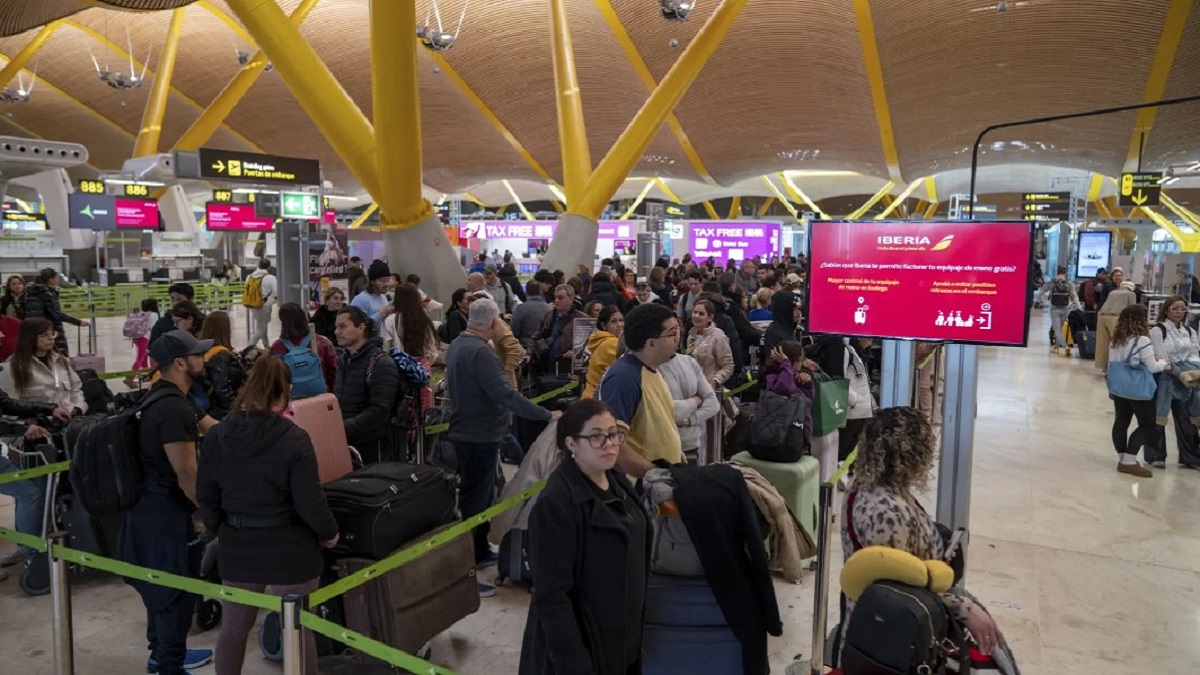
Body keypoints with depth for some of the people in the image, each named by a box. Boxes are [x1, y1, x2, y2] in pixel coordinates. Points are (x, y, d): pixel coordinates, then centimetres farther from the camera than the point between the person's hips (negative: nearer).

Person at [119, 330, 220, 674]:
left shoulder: (166, 397, 9)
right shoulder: (173, 408, -25)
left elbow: (215, 430, 14)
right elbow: (186, 474, -27)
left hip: (153, 507, 11)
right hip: (165, 512, -11)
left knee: (162, 586, 23)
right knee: (177, 590, 3)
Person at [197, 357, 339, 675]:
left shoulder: (216, 437, -3)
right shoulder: (293, 439, -19)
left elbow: (206, 497, 5)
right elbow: (310, 502, -17)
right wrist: (329, 532, 1)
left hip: (237, 548, 5)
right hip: (289, 549, -4)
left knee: (233, 627, 21)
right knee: (298, 629, 10)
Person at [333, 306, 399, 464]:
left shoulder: (380, 364, -14)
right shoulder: (342, 360, 12)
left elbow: (379, 411, -22)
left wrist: (344, 428, -22)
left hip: (371, 447, -7)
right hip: (343, 443, 7)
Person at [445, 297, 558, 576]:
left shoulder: (458, 344, 9)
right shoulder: (480, 351, -24)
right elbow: (505, 394, -29)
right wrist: (547, 414, -24)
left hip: (467, 431, 10)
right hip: (480, 435, -10)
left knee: (482, 496, 21)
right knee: (474, 501, -4)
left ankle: (480, 551, 34)